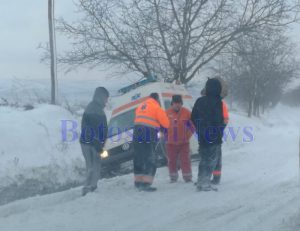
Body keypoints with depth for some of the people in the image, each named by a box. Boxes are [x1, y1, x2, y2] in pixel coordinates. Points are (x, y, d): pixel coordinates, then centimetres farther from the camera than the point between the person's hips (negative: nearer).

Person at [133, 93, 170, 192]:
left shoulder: (140, 106, 19)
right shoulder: (156, 107, -2)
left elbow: (138, 120, 18)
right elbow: (166, 123, -2)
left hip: (137, 134, 7)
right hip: (149, 136, -7)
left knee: (138, 159, 15)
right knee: (150, 160, -5)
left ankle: (138, 182, 20)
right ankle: (146, 183, -14)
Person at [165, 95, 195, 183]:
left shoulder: (186, 113, -5)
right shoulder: (167, 113, -2)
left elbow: (193, 124, 3)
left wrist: (188, 135, 0)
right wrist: (166, 136, 8)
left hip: (184, 142, -1)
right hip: (171, 142, 2)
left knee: (185, 160, -2)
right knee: (172, 161, 8)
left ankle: (187, 177, 6)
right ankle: (173, 178, 20)